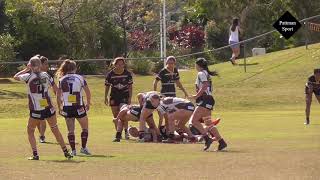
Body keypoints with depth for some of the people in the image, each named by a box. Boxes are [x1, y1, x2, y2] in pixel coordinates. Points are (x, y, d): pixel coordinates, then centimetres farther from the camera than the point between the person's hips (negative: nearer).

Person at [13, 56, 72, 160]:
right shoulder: (46, 75, 0)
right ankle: (66, 152, 18)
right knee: (55, 130, 16)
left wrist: (26, 69, 14)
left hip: (36, 111, -3)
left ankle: (35, 154, 3)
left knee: (30, 131, 14)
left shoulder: (28, 77, -10)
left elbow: (15, 77, 7)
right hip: (48, 108, 3)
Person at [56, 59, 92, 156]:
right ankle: (83, 147, 10)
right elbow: (88, 92, -2)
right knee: (85, 127, 14)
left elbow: (58, 95, 1)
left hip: (67, 108, 2)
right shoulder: (80, 78, -1)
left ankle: (73, 150, 3)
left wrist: (59, 108, 10)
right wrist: (88, 103, 10)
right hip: (79, 107, -2)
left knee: (70, 130, 7)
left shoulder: (62, 80, 3)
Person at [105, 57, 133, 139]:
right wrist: (105, 98, 2)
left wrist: (130, 98, -4)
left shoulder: (127, 74, -4)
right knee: (116, 116, 4)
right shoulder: (110, 74, -6)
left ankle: (126, 132, -3)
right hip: (114, 97, 1)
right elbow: (107, 86, 3)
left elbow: (130, 86, 1)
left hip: (124, 96, -1)